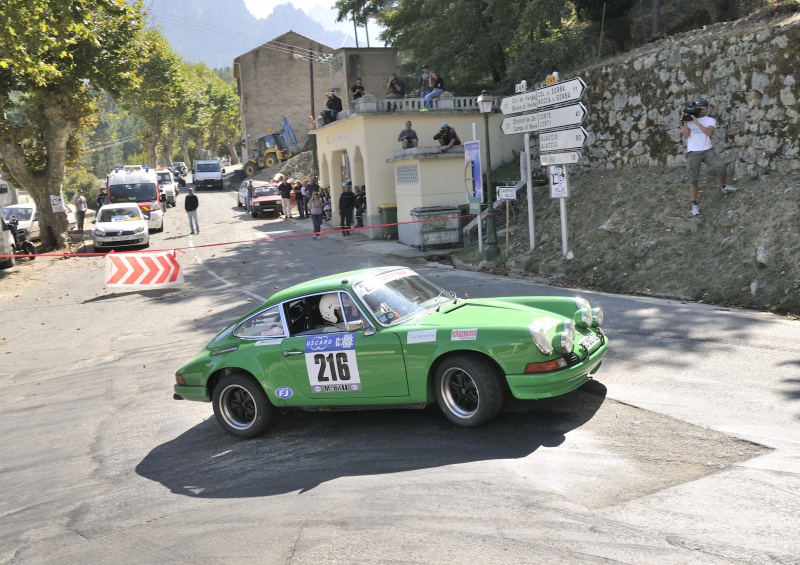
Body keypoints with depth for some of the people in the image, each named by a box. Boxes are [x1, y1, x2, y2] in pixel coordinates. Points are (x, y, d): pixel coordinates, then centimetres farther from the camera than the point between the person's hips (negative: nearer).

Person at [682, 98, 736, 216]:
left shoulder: (710, 120, 3)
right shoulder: (689, 120, 6)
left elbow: (709, 132, -17)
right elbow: (686, 136, -3)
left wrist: (696, 121, -19)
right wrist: (685, 122, -13)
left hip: (708, 150, 0)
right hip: (693, 153, 0)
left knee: (722, 166, -17)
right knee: (693, 179, 0)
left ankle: (724, 186, 14)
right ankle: (694, 204, 6)